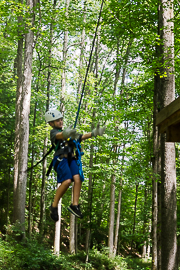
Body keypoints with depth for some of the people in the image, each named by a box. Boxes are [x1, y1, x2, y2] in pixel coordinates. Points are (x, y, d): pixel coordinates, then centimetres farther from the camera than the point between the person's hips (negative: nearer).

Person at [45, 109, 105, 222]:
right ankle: (54, 206, -11)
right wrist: (66, 133, -40)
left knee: (78, 179, -18)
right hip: (61, 158, -6)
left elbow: (81, 137, 21)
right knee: (67, 181, -23)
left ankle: (75, 205, -15)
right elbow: (59, 136, -16)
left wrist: (93, 133, 5)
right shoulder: (53, 132, 9)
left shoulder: (69, 133, 32)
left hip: (71, 158, 6)